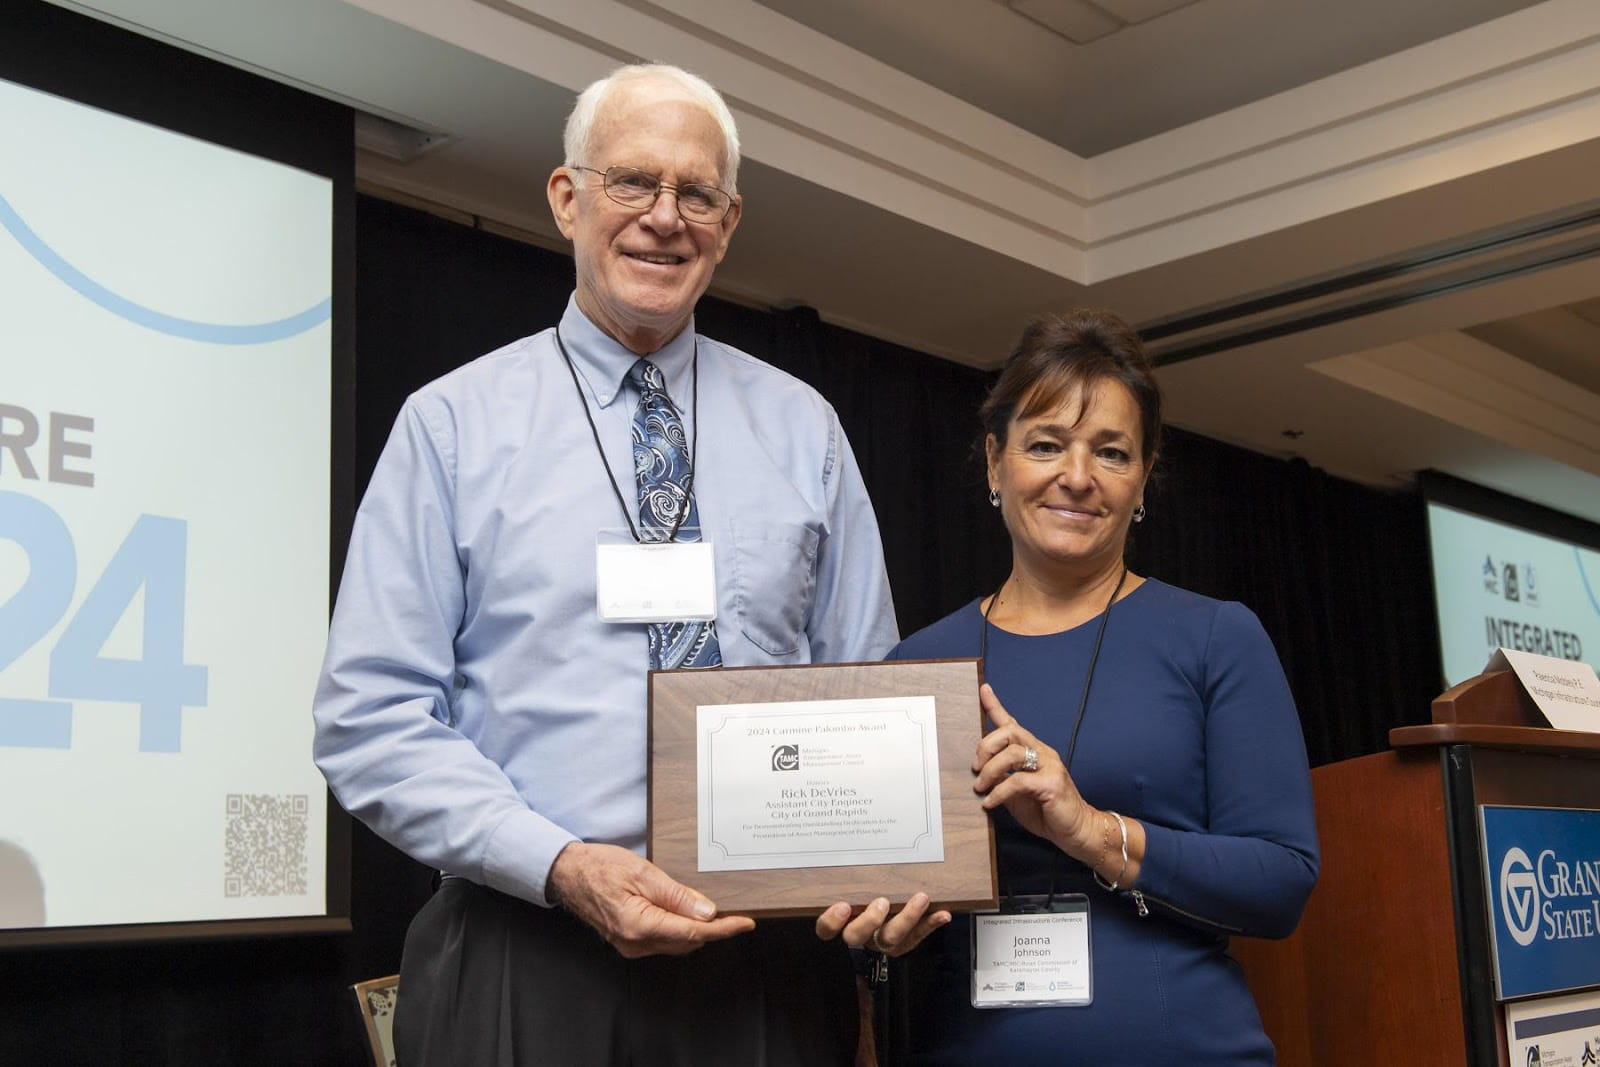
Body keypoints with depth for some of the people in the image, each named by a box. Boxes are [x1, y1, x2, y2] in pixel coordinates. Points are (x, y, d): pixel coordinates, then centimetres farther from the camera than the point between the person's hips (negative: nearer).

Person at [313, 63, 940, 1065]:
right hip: (527, 964, -2)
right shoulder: (452, 423, 0)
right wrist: (561, 865, -17)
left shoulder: (804, 428, 8)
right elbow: (371, 715, -4)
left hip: (770, 964, 3)